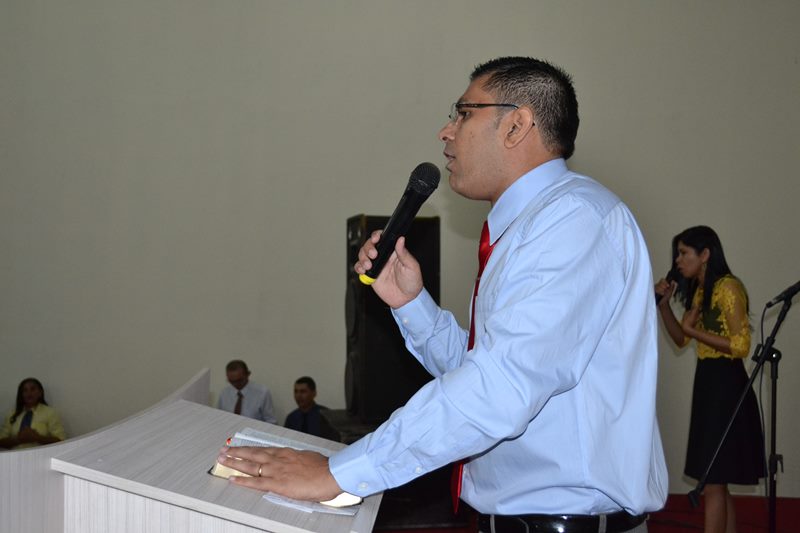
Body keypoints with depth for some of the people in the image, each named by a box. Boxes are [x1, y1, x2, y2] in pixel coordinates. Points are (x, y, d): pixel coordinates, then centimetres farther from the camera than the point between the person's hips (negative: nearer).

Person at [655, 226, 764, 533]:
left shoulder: (728, 287, -14)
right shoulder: (699, 290, 14)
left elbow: (741, 346, -19)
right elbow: (681, 339, 16)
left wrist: (694, 330, -18)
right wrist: (664, 304, 3)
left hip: (725, 383, -9)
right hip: (706, 382, 9)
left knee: (713, 481, -7)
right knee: (716, 480, 12)